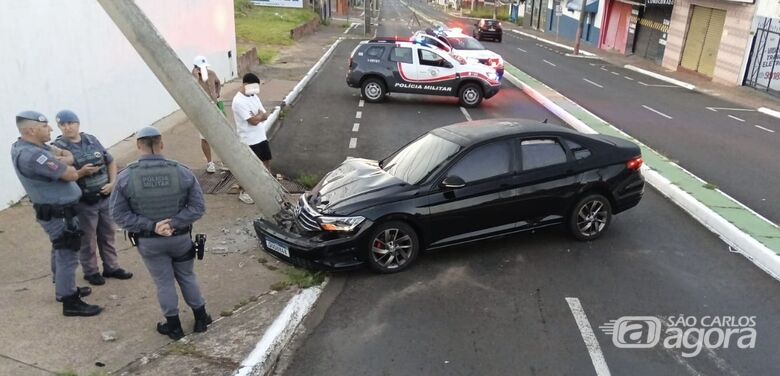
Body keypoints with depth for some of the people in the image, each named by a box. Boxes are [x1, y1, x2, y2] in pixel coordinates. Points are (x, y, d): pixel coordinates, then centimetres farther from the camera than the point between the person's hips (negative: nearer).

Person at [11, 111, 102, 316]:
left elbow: (69, 156, 4)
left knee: (61, 253, 23)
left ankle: (64, 289, 40)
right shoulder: (31, 155, -29)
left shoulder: (25, 146, 5)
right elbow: (70, 174, -23)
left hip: (57, 211, 10)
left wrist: (69, 166, -15)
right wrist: (62, 163, -3)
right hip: (59, 214, -10)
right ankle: (70, 303, 10)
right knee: (68, 257, -1)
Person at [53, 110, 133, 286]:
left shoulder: (92, 140, 5)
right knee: (87, 240, 8)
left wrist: (112, 183, 2)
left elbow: (110, 162, 14)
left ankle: (111, 267, 31)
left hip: (105, 198, 5)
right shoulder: (58, 147, -10)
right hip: (83, 203, -5)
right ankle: (91, 272, 25)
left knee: (107, 235, 16)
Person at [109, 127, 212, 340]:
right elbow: (198, 207, -13)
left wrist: (151, 226, -16)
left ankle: (174, 326, 28)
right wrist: (174, 223, -17)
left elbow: (119, 214, -12)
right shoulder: (182, 172, -13)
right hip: (180, 237, 1)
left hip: (148, 241, 0)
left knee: (164, 282, 15)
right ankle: (201, 319, 31)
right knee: (187, 277, 20)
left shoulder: (126, 177, -13)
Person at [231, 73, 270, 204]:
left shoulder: (253, 96, 6)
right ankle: (244, 193, 19)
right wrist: (260, 115, -7)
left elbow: (265, 116, 5)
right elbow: (253, 121, -26)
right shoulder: (239, 101, -22)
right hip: (249, 140, -8)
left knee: (267, 160, 19)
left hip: (261, 137, 8)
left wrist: (258, 116, -16)